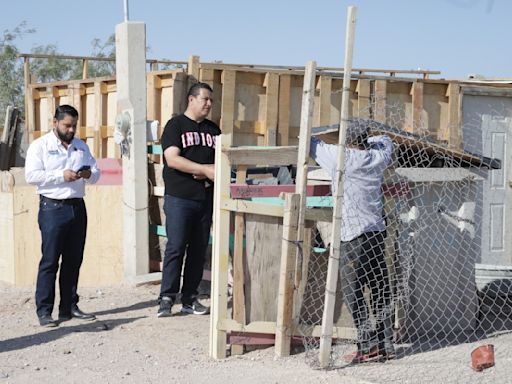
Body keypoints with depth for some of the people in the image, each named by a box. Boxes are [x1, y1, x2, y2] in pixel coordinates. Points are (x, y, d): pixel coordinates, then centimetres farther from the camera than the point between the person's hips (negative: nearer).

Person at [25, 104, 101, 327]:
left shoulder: (81, 146, 17)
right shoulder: (40, 146, 0)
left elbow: (96, 172, 16)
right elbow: (31, 175, -11)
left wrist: (89, 174, -7)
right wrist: (61, 176, -17)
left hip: (77, 207, 6)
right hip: (52, 207, -6)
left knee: (74, 260, 8)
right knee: (50, 261, -6)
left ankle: (69, 306, 17)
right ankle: (44, 311, -3)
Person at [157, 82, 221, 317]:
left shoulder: (213, 129, 17)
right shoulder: (175, 126, -1)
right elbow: (173, 159, -13)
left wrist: (211, 172, -6)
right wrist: (205, 169, -19)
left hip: (206, 198, 6)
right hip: (179, 198, -6)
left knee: (199, 250, 6)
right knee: (176, 247, -9)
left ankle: (190, 299, 13)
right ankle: (167, 298, -4)